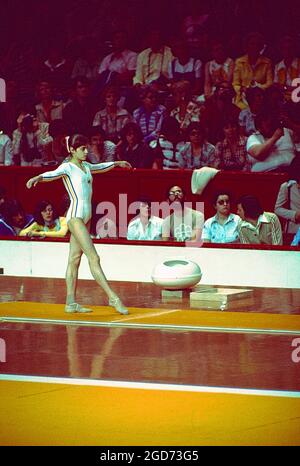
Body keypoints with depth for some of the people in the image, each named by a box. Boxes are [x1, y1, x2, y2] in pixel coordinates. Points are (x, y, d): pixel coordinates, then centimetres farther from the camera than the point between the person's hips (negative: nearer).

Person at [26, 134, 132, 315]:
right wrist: (38, 177, -49)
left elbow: (100, 167, 37)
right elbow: (53, 174, -28)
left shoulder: (85, 166, 16)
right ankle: (113, 298, -12)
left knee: (75, 259, 8)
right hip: (76, 216, -8)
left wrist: (117, 163, 53)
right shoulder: (67, 167, -8)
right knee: (94, 258, -10)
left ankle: (71, 302, 9)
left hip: (86, 217, 8)